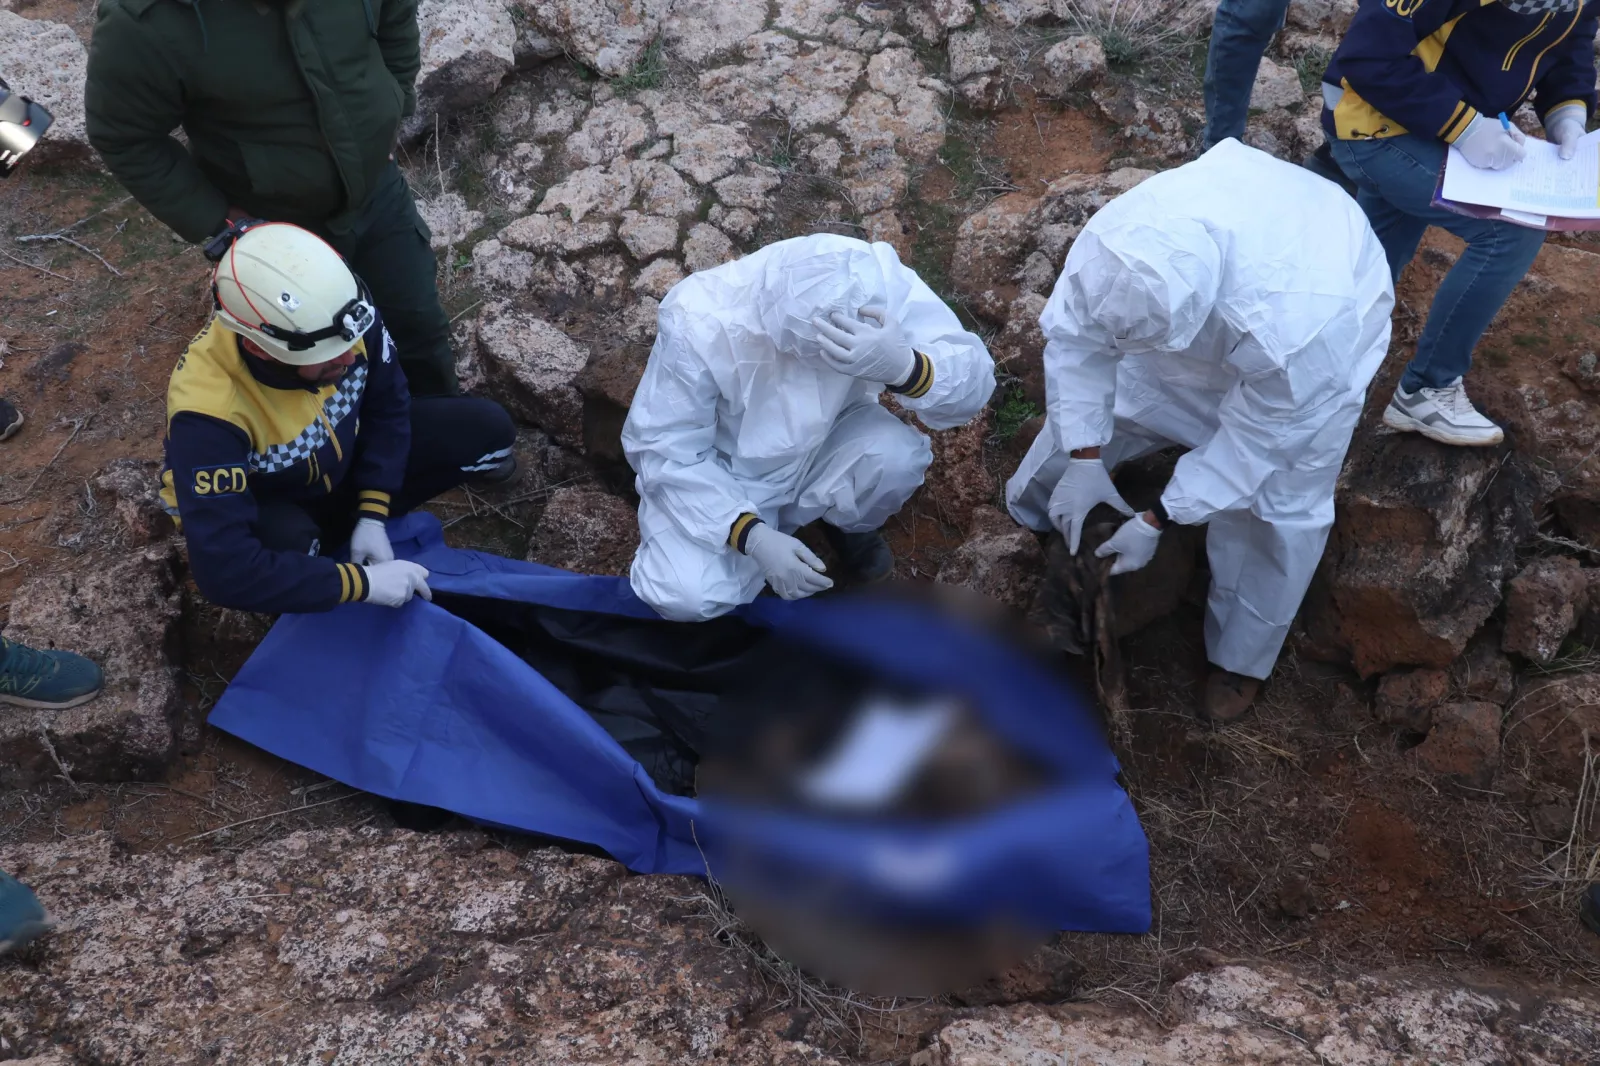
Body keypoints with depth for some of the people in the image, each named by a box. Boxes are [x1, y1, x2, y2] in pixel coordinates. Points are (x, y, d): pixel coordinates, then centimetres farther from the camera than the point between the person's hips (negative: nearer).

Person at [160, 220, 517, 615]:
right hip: (269, 510, -4)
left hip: (343, 460, 5)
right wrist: (362, 582, -40)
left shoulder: (342, 318, -29)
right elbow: (225, 568, -43)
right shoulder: (210, 411, -40)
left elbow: (387, 404, -8)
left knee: (486, 427, -8)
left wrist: (373, 514, -15)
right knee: (284, 541, -39)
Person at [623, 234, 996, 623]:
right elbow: (664, 449, -23)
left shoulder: (879, 279, -28)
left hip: (824, 446, 2)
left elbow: (973, 385, -29)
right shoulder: (700, 323, -33)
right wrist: (753, 537, -33)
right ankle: (768, 525, 8)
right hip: (723, 472, -2)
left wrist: (903, 365, -51)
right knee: (687, 595, -26)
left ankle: (848, 524, 6)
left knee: (898, 454, -30)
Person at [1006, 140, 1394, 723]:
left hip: (1321, 327, -3)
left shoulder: (1299, 330, -48)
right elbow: (1075, 339, -22)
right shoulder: (1116, 237, -39)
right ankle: (1038, 503, 41)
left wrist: (1155, 522, -24)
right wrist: (1084, 459, -24)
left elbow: (1253, 438, -30)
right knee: (1092, 395, 8)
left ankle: (1240, 656, 22)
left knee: (1277, 501, -3)